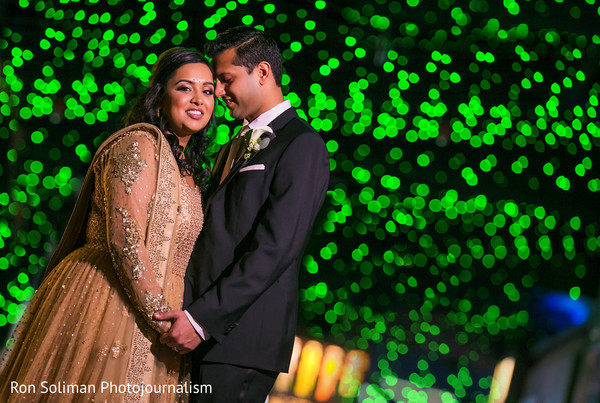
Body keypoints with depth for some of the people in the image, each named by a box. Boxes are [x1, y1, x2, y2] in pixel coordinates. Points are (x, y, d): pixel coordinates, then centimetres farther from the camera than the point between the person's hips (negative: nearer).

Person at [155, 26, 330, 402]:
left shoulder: (302, 146, -7)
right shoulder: (235, 148, 22)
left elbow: (275, 248, -16)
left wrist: (201, 318, -18)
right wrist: (186, 309, 8)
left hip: (242, 335, -8)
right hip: (206, 329, 8)